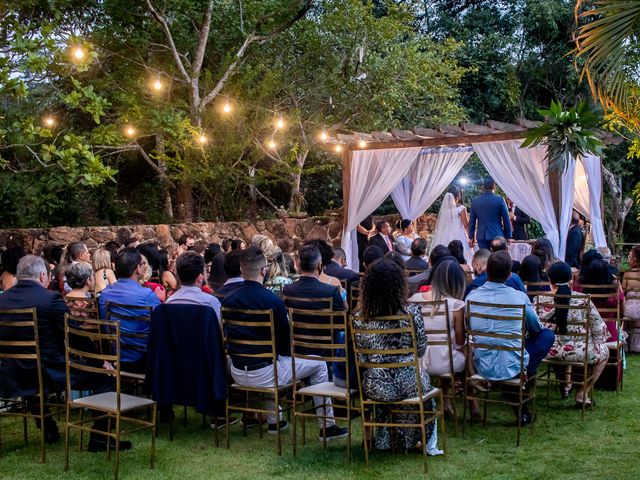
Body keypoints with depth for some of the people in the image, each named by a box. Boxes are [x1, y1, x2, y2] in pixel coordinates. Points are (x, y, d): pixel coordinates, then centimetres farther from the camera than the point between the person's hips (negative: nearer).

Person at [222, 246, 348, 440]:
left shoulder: (228, 300, -1)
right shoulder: (272, 300, -17)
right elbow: (285, 341, -7)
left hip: (237, 373, 6)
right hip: (263, 375, -6)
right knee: (318, 364, 11)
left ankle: (273, 421, 42)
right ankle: (327, 426, 18)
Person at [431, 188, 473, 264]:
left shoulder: (444, 208, 2)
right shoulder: (461, 209, -9)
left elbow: (439, 225, 8)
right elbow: (466, 225, -7)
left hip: (444, 238, 5)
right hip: (458, 237, -4)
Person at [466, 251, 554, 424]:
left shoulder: (472, 296, -2)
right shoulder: (519, 297, -9)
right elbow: (537, 328, 10)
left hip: (482, 367, 2)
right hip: (511, 367, -2)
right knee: (548, 335, 16)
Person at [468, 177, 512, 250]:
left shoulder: (475, 201, 3)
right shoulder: (499, 200, -5)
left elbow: (472, 221, 8)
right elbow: (506, 220, -2)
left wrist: (471, 237, 16)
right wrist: (508, 237, 7)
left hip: (481, 236, 2)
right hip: (497, 235, -2)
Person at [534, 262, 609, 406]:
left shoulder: (540, 299, -7)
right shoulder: (583, 300, -10)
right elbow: (599, 328, -4)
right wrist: (597, 343, 16)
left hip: (549, 351, 4)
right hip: (578, 352, -3)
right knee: (604, 352, 28)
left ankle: (566, 382, 43)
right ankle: (582, 392, 23)